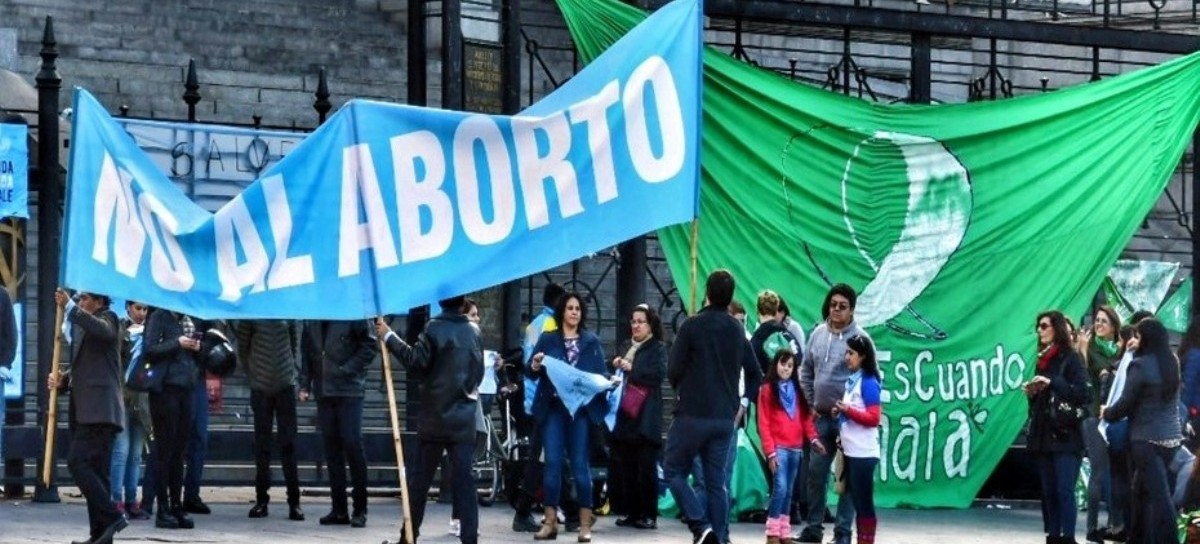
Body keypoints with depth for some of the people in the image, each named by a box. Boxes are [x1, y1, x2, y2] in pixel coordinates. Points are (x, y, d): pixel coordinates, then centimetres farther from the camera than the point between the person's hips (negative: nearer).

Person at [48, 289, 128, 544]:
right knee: (96, 472, 7)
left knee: (77, 461, -19)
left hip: (100, 409, -9)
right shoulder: (81, 326, 24)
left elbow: (102, 330, -26)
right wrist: (61, 379, 6)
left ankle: (111, 516, -20)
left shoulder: (108, 318, -1)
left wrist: (70, 307, -29)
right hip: (85, 411, 9)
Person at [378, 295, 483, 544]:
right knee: (463, 478, -1)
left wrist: (389, 336, -10)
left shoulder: (435, 328, -8)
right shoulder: (473, 332, 6)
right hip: (464, 419, 3)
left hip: (434, 417, -3)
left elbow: (416, 360, -16)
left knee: (421, 478, 6)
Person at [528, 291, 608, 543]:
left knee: (580, 463, -2)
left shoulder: (592, 341, 10)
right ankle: (550, 521, 2)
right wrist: (535, 366, -18)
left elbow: (602, 372, 7)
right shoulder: (547, 339, 9)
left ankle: (585, 523, 1)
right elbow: (531, 371, 4)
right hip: (553, 409, 0)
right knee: (553, 463, -2)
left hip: (581, 409, 0)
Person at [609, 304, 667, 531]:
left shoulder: (658, 348, 0)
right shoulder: (626, 347, 19)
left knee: (645, 468, -4)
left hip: (645, 418, -6)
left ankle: (649, 515, 0)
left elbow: (659, 373, -14)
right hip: (624, 416, 6)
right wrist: (615, 366, 1)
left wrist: (631, 369, -16)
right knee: (625, 467, 4)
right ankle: (632, 513, 10)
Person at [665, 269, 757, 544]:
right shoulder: (737, 330, 9)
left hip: (692, 414, -5)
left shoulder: (692, 325, -10)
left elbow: (673, 370, -9)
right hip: (725, 417, 5)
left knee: (674, 470, 6)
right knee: (717, 481, 9)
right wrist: (741, 402, 21)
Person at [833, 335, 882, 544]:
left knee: (864, 501, -5)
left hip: (864, 453, -9)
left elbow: (874, 418, -17)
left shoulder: (868, 382, -12)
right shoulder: (851, 380, 13)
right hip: (851, 451, 9)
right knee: (856, 500, 11)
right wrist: (840, 412, 7)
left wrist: (849, 410, -22)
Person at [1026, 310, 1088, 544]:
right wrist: (1031, 393, 3)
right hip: (1043, 434, 7)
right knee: (1048, 490, 6)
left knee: (1064, 490, -12)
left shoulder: (1071, 358, -3)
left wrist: (1052, 383, -18)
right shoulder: (1042, 359, 16)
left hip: (1065, 435, -7)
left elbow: (1082, 393, -14)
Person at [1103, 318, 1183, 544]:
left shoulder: (1141, 365, -14)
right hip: (1171, 437, 8)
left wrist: (1107, 413, 9)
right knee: (1142, 489, 19)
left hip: (1147, 439, -8)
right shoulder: (1172, 362, 7)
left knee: (1159, 495, -8)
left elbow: (1126, 404, -12)